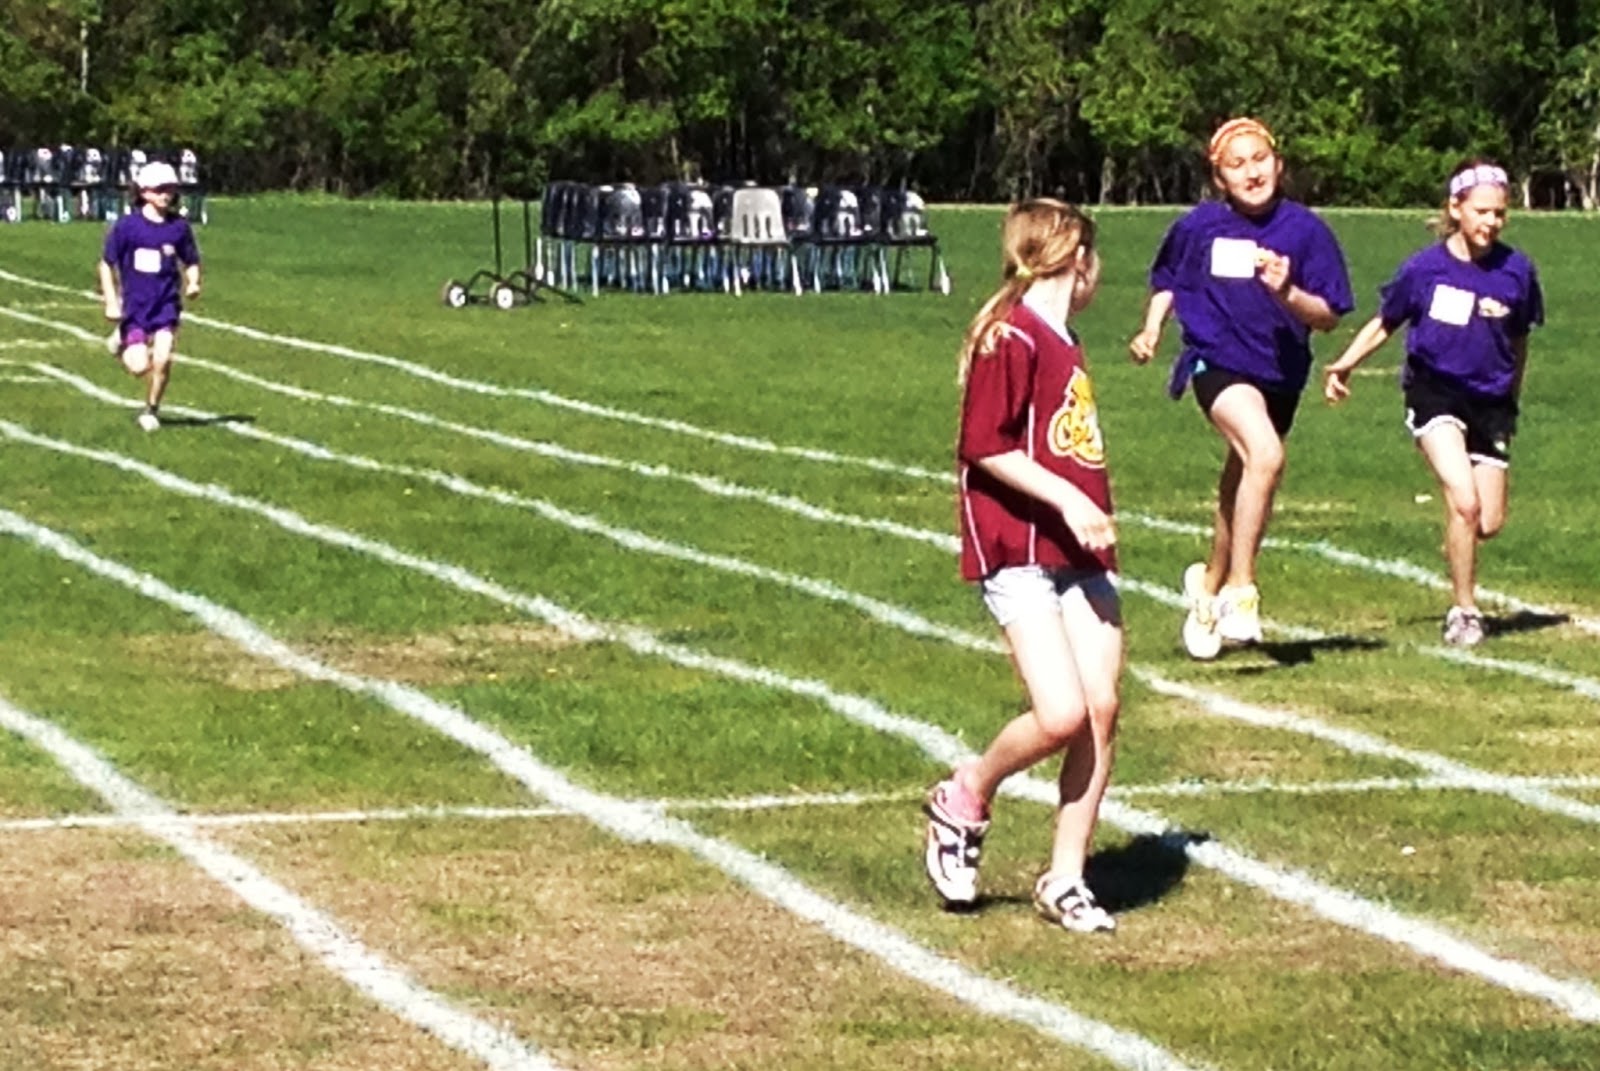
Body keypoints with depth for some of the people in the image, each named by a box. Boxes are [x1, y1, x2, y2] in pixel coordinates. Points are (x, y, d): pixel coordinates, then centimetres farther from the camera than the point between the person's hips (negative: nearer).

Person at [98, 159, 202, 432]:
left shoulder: (179, 227, -1)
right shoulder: (127, 226, -8)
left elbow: (191, 263, 11)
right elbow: (107, 264, -1)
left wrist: (192, 283, -10)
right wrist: (111, 302, -8)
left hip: (166, 305, 2)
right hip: (134, 306, -2)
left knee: (162, 359, -13)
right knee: (140, 367, -8)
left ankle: (151, 410, 11)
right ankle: (121, 340, 27)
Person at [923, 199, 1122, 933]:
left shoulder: (1063, 342, 17)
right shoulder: (1011, 337, -10)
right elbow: (985, 446, -15)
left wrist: (1093, 516, 16)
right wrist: (1068, 502, -19)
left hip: (1082, 555, 8)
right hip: (1019, 554, -8)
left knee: (1102, 708, 1)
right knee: (1060, 715, -17)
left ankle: (1066, 880, 10)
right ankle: (964, 801, 11)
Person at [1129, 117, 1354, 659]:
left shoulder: (1305, 230, -5)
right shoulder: (1198, 226, -3)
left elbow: (1328, 317, -5)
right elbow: (1167, 281, 16)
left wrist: (1287, 293, -23)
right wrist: (1152, 329, 1)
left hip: (1280, 374, 3)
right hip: (1217, 363, -3)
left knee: (1239, 491, 16)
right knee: (1265, 455, -29)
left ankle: (1210, 583, 42)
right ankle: (1240, 590, -22)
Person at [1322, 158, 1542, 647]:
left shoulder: (1517, 271, -5)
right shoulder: (1424, 268, -10)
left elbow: (1518, 341, 10)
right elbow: (1384, 323, 4)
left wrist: (1511, 403, 16)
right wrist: (1344, 364, -7)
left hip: (1490, 400, 3)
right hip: (1434, 392, -3)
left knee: (1489, 524, 3)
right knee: (1465, 504, -20)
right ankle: (1464, 612, -4)